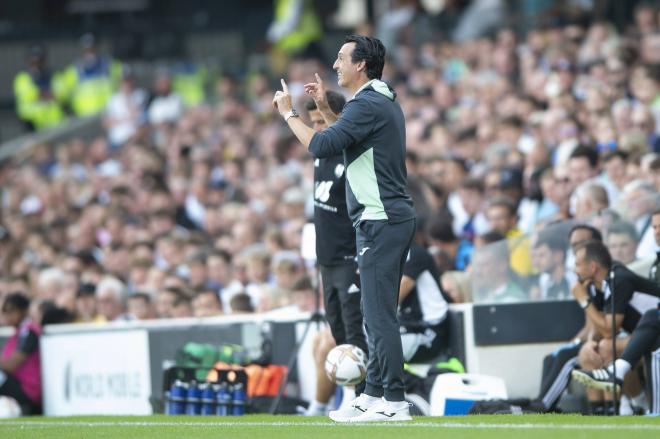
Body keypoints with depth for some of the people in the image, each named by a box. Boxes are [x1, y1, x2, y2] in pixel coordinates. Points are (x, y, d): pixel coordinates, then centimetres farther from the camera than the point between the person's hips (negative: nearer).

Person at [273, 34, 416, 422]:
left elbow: (321, 147, -21)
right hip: (395, 219, 10)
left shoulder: (368, 105, -14)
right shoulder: (385, 103, 17)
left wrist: (288, 112, -8)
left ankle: (394, 402, -11)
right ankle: (374, 395, 18)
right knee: (379, 314, 13)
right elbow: (347, 140, 31)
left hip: (381, 222, -10)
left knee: (380, 315, -10)